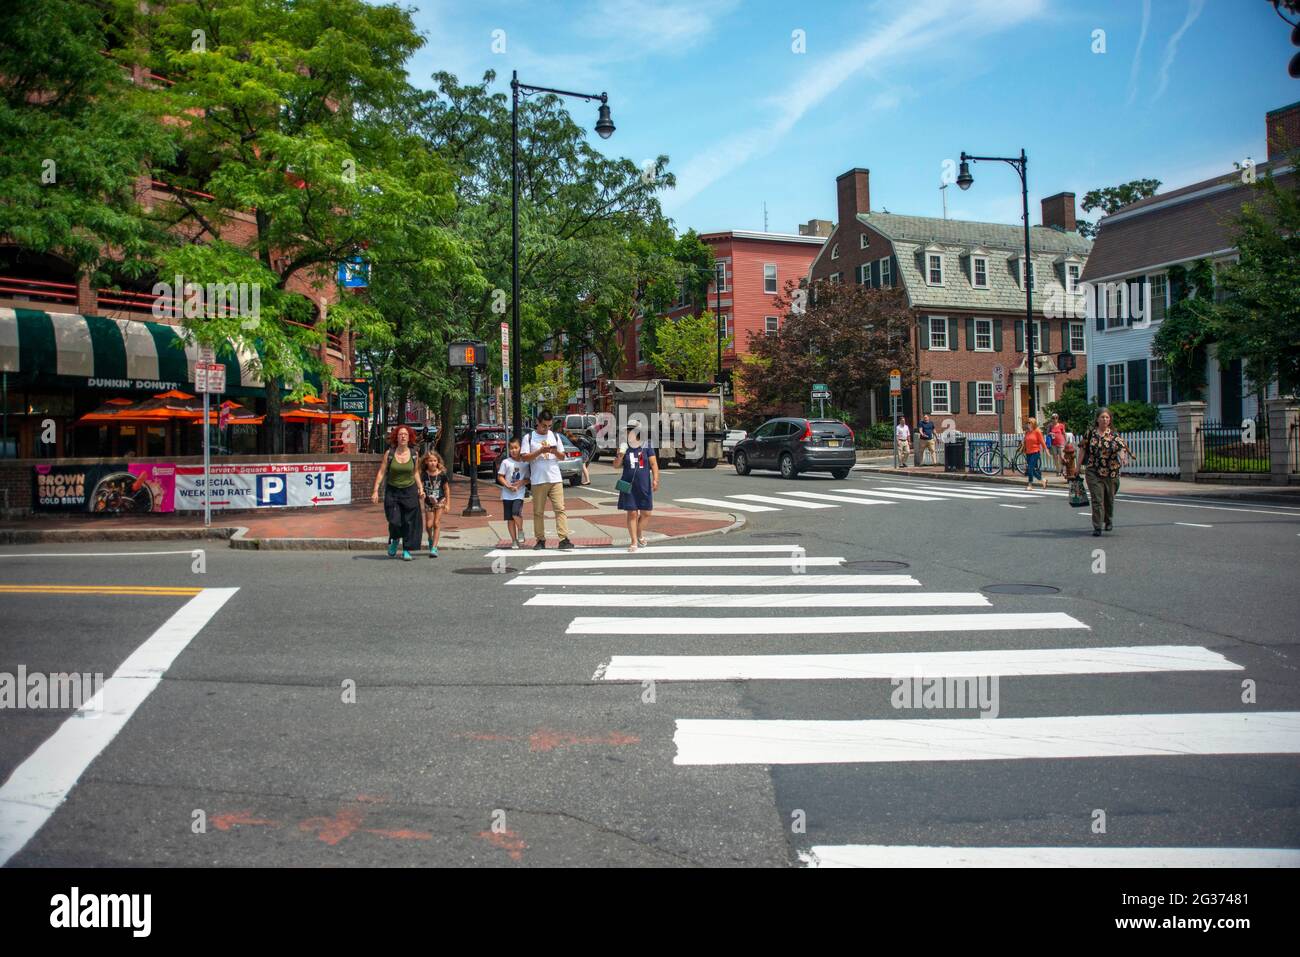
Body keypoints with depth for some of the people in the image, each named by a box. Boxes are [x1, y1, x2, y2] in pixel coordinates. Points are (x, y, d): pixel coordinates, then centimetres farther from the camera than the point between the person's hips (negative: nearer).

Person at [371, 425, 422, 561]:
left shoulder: (414, 454, 1)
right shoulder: (389, 453, -5)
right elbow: (381, 472, -4)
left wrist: (420, 488, 5)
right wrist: (375, 490, -9)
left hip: (410, 491, 1)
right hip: (392, 491, -1)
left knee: (409, 522, -1)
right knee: (394, 521, -8)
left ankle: (406, 551, 10)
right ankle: (394, 540, 25)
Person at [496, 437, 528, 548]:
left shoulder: (525, 463, 3)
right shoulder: (506, 462, 0)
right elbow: (500, 477, 0)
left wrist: (521, 482, -13)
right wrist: (508, 486, -13)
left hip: (519, 494, -1)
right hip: (507, 494, 1)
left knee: (516, 513, -23)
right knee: (510, 518, 3)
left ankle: (520, 531, 1)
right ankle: (514, 540, 13)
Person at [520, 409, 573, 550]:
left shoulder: (555, 436, 12)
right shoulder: (529, 438, 3)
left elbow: (562, 456, 14)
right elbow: (524, 457, -4)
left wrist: (556, 452, -8)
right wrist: (540, 451, -15)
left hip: (555, 479, 2)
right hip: (538, 480, -1)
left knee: (560, 509, -8)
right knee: (538, 512, 3)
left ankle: (563, 539, -12)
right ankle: (540, 540, 11)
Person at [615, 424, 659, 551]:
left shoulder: (646, 446, -1)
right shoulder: (624, 447, 4)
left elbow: (654, 464, -3)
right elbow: (616, 466, 6)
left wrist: (655, 479, -13)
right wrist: (620, 455, -13)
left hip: (644, 485, 0)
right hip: (629, 486, 0)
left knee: (646, 513, 4)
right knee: (632, 513, 0)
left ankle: (639, 534, 30)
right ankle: (634, 541, 8)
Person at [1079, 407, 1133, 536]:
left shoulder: (1114, 434, -1)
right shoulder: (1090, 433, 2)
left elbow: (1122, 447, -14)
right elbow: (1083, 449, 10)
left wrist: (1123, 457, -36)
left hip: (1111, 473, 1)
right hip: (1093, 472, -1)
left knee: (1109, 499, 15)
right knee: (1097, 499, -8)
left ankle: (1109, 521, 39)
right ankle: (1097, 527, -5)